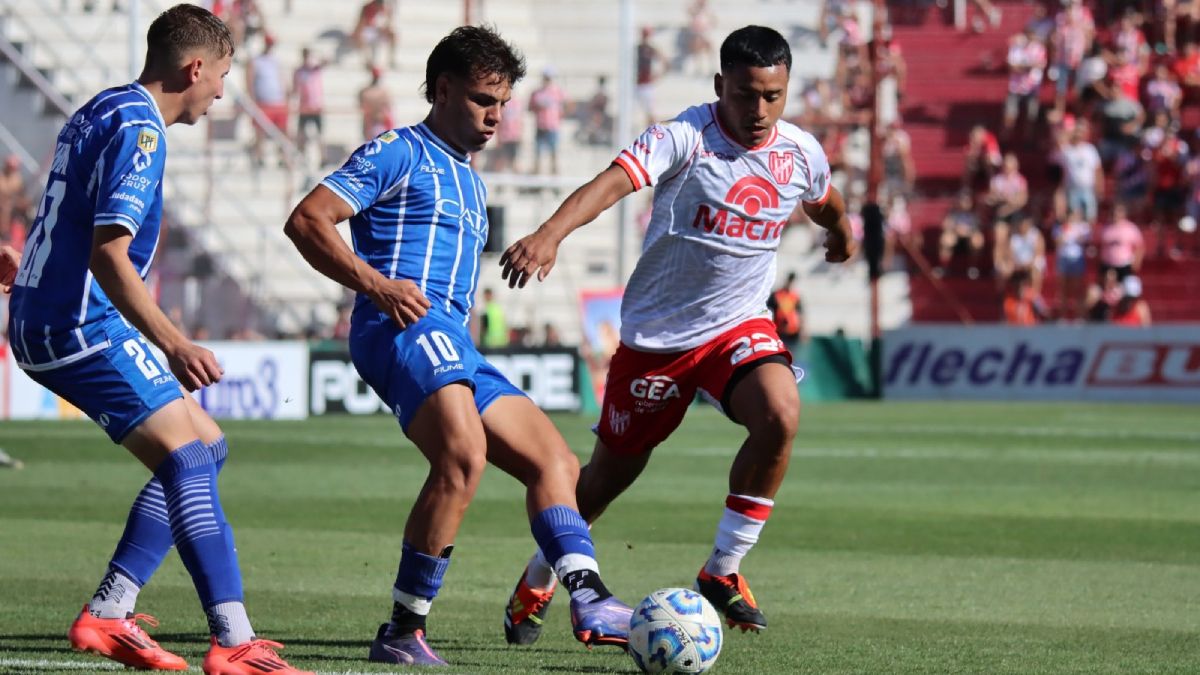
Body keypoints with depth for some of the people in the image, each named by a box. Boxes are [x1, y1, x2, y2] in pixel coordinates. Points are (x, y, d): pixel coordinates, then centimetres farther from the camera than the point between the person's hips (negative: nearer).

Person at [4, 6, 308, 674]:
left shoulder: (99, 112, 16)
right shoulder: (137, 130, -15)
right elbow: (108, 253, -26)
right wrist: (174, 343, -31)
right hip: (81, 327, -11)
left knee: (204, 446, 13)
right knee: (189, 461, -19)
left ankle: (107, 614, 10)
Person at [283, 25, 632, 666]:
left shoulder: (471, 182, 31)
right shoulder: (398, 153, 3)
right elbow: (306, 220, -7)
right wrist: (376, 284, -16)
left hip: (454, 348, 10)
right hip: (402, 327, -10)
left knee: (554, 461, 1)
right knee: (463, 456, -30)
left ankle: (590, 601, -14)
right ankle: (402, 631, -27)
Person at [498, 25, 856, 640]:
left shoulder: (801, 153, -4)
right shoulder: (686, 137, -20)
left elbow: (825, 204, 22)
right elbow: (614, 181, -38)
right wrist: (550, 234, -54)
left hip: (739, 323, 3)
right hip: (656, 332, -3)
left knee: (780, 416, -28)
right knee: (613, 470, 9)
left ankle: (722, 572, -12)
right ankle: (536, 583, 36)